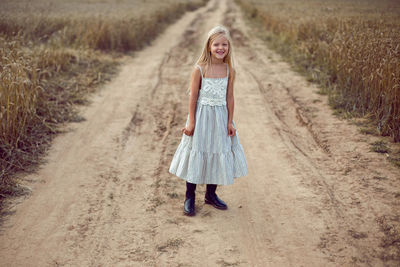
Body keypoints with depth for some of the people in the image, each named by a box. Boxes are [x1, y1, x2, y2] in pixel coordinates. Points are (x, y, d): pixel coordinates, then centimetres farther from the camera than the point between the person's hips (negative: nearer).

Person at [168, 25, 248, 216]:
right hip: (202, 116, -4)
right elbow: (193, 96, -8)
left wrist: (230, 122, 3)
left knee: (218, 154, 12)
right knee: (196, 154, 4)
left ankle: (211, 194, 30)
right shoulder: (200, 69, -11)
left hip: (220, 117, 4)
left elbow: (229, 97, 4)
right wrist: (191, 122, -10)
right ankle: (189, 197, 18)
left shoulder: (229, 70, 0)